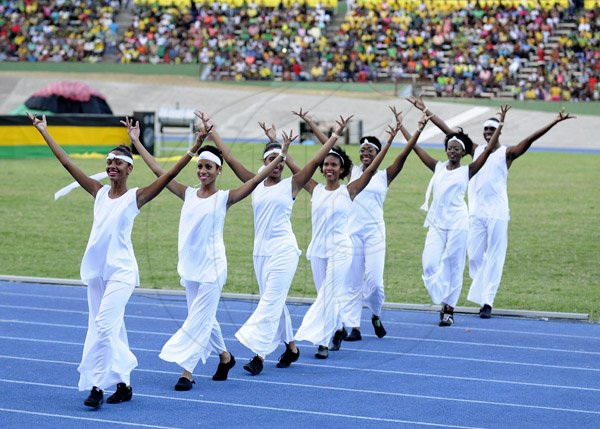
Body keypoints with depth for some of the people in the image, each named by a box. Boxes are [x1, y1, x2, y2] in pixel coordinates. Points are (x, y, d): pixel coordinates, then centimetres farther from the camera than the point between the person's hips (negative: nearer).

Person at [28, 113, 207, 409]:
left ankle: (96, 385, -12)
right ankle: (124, 384, 18)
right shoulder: (99, 193, 9)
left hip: (121, 270, -5)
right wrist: (44, 131, 14)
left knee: (104, 324, -16)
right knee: (110, 328, 10)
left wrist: (194, 148, -21)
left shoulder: (136, 197, -3)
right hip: (95, 270, 6)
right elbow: (67, 163, 12)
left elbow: (169, 175, -12)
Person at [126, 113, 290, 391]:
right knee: (203, 317, 16)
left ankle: (187, 371, -4)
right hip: (190, 266, 6)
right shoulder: (188, 194, 6)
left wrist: (278, 159, -25)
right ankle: (225, 357, 35)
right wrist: (136, 143, 8)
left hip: (212, 267, -5)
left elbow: (254, 182, -16)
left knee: (199, 319, -6)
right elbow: (159, 171, 8)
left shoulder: (224, 199, -6)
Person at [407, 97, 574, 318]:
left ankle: (487, 302, -3)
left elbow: (530, 139, -11)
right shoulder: (476, 150, 11)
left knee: (494, 258, -4)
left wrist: (554, 122, -23)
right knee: (474, 256, 5)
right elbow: (449, 132, 11)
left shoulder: (507, 153, 1)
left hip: (497, 212, -4)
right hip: (475, 212, 4)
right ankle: (481, 295, 22)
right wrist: (425, 111, 10)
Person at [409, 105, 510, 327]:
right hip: (436, 223, 3)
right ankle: (444, 302, 8)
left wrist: (500, 124, -9)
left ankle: (449, 309, 10)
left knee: (453, 267, 1)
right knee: (430, 263, -7)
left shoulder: (467, 171, 2)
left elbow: (488, 149, -5)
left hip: (457, 223, -3)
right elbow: (415, 147, 13)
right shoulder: (438, 167, 10)